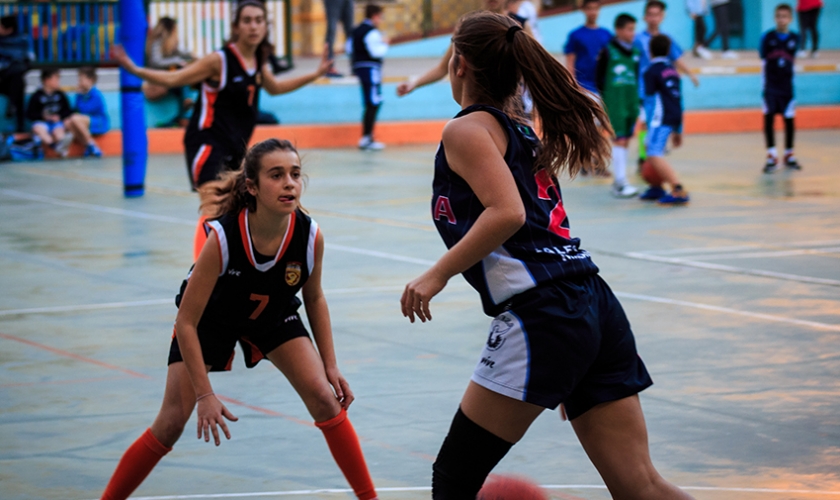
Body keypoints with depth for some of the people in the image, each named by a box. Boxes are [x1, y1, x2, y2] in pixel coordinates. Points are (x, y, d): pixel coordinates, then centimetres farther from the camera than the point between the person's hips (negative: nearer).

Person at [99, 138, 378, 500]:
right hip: (210, 319, -3)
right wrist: (204, 394, -30)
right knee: (171, 424, -9)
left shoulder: (310, 236, -28)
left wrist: (331, 366, -7)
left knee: (326, 399, -12)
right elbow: (187, 323, -30)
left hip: (274, 315, 3)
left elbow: (314, 298, -5)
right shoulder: (222, 238, -38)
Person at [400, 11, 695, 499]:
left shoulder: (467, 129, 0)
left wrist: (437, 275, -10)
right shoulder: (524, 134, 24)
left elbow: (507, 213, -17)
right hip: (598, 308, 8)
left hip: (541, 319, -8)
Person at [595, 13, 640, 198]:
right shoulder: (608, 52, -5)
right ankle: (621, 183, -12)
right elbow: (599, 78, -3)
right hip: (615, 104, -6)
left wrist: (637, 101, 10)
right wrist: (607, 98, -7)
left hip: (631, 103, 6)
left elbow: (638, 78, 16)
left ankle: (618, 180, 19)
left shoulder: (635, 53, 11)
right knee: (619, 140, -11)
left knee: (625, 140, 11)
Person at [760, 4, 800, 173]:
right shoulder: (768, 37, -4)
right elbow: (763, 58, 0)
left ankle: (789, 155, 22)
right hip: (770, 85, -2)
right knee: (768, 118, -3)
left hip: (787, 85, 2)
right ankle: (772, 157, 3)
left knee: (789, 119, 7)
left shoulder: (795, 39, 1)